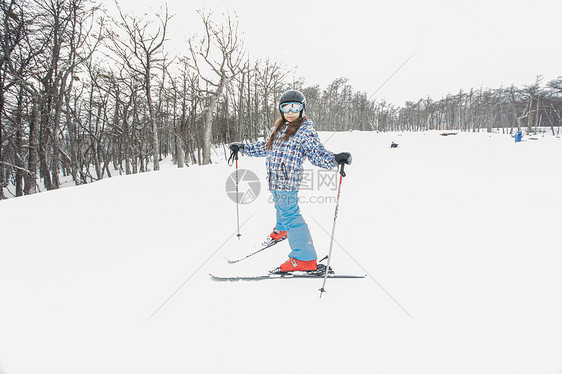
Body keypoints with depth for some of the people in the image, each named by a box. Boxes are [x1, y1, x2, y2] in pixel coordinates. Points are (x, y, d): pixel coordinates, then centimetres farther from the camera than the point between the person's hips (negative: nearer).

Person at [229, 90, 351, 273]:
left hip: (288, 180, -8)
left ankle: (305, 259, -11)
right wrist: (243, 148, 25)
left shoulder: (306, 130, -8)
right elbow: (265, 147, 25)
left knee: (289, 213, -12)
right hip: (275, 179, 8)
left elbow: (317, 153, -16)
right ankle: (281, 230, 57)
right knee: (280, 207, 28)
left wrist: (335, 159, -34)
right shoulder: (278, 128, 15)